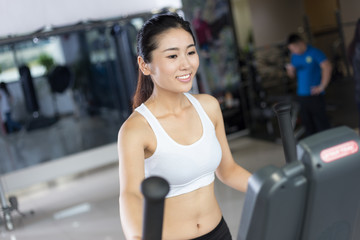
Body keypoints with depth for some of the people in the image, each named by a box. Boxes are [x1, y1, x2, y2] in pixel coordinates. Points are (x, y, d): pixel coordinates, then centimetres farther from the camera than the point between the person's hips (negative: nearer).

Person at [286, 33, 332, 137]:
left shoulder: (315, 52, -7)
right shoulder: (294, 56, 11)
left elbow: (327, 67, -13)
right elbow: (293, 75, 17)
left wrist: (322, 86, -14)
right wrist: (290, 70, -7)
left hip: (315, 95, -6)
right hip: (301, 95, 6)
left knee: (321, 123, -3)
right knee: (307, 123, 9)